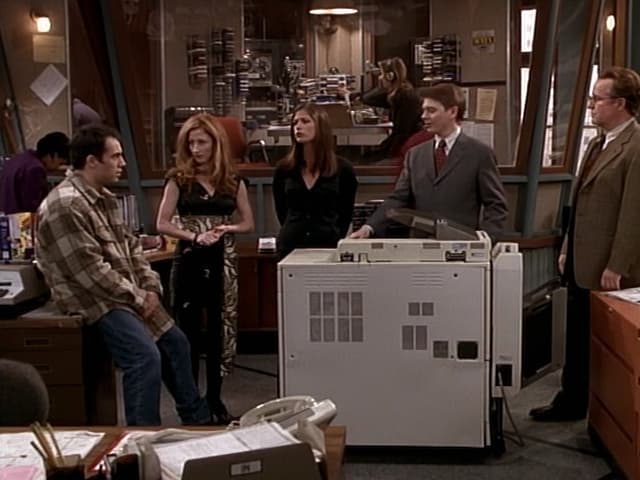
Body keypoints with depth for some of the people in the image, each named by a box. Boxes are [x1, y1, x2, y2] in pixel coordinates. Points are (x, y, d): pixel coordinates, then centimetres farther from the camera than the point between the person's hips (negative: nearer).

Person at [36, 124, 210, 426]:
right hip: (94, 300, -10)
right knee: (146, 356, -25)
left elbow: (130, 246, 16)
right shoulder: (65, 205, -21)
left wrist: (151, 287, 0)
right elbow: (91, 271, -24)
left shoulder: (105, 198, 11)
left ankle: (198, 420, 27)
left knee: (175, 343, 12)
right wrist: (138, 298, -16)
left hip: (127, 295, 10)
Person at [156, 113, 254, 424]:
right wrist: (194, 236, -17)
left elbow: (248, 223, 10)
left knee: (219, 329, 7)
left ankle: (214, 398, 20)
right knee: (188, 329, 2)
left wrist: (228, 228, -10)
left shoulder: (233, 181, 6)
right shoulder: (179, 179, 0)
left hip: (223, 260, 2)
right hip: (189, 259, -2)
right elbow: (162, 224, -4)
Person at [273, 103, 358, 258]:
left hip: (328, 245, -1)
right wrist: (293, 233, 13)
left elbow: (345, 213, 9)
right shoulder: (284, 169, 4)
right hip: (291, 246, 2)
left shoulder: (343, 169, 0)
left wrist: (334, 237, 6)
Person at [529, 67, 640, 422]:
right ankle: (572, 401, 30)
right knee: (578, 338, 17)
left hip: (609, 270, -8)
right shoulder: (598, 143, 13)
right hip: (581, 263, 8)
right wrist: (567, 248, 17)